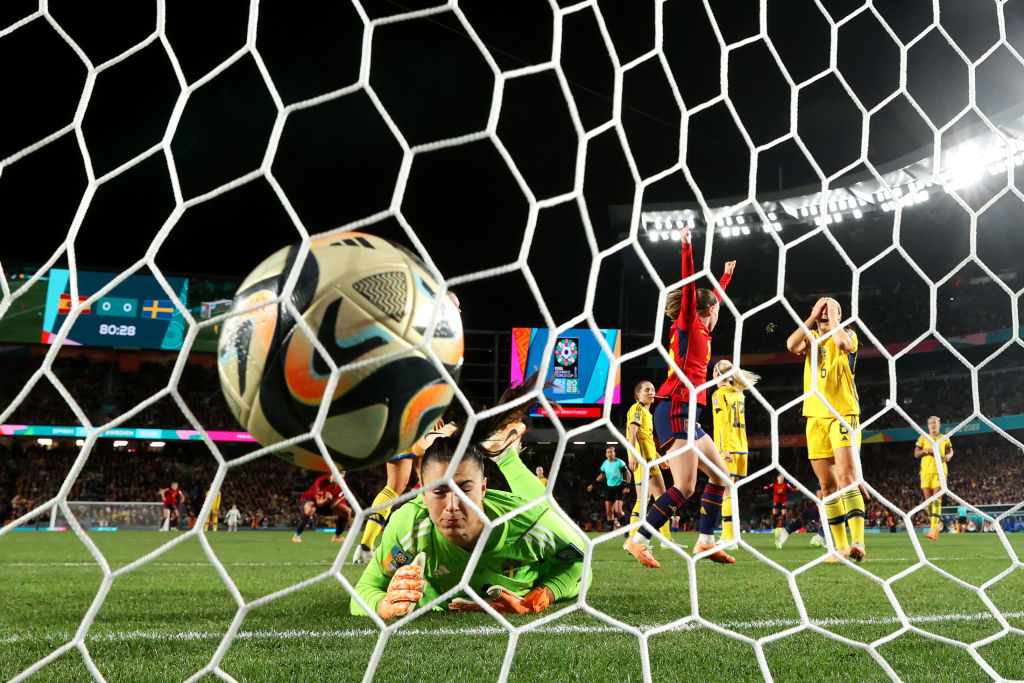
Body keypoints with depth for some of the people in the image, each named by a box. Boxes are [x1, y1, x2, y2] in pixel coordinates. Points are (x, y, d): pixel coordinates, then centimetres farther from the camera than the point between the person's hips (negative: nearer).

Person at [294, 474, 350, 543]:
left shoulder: (340, 486, -16)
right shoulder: (321, 482, -31)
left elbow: (332, 506, -18)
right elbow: (319, 503, -30)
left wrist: (343, 498, -34)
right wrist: (327, 499, -51)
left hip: (325, 503, 6)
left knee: (347, 511, -5)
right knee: (309, 510, -42)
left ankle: (337, 536, 14)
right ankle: (297, 535, -22)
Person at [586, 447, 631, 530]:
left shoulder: (619, 462, -9)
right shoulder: (605, 463, 6)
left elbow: (628, 473, -4)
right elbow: (602, 475, 21)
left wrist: (627, 486, -12)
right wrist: (593, 484, 18)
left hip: (619, 487, -5)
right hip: (609, 488, 5)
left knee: (618, 511, -16)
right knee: (609, 511, -1)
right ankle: (613, 527, 8)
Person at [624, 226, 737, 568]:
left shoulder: (700, 330, 20)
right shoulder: (687, 323, -1)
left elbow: (713, 297, 39)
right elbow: (689, 287, -16)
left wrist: (726, 276, 49)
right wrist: (687, 248, -21)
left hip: (687, 415, 10)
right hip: (675, 410, -10)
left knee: (720, 475, 14)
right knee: (685, 487, -17)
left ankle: (706, 542, 18)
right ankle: (639, 541, -12)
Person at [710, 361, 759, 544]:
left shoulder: (719, 393, -5)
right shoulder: (738, 393, 16)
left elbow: (723, 422, -14)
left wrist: (724, 449, -18)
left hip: (728, 447, -7)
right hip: (741, 447, 7)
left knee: (726, 492, -9)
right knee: (733, 491, 9)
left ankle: (729, 537, -13)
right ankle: (729, 535, 11)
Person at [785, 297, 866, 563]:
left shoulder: (849, 335, 6)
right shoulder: (811, 338, 15)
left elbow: (841, 341, -20)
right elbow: (792, 345, -8)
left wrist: (832, 316, -6)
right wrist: (813, 317, -4)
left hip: (843, 414, -4)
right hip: (815, 418, 4)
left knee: (847, 478, -19)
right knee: (826, 485, 5)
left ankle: (858, 542, -23)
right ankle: (841, 547, 11)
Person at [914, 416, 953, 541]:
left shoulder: (945, 438, 13)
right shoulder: (923, 438, 13)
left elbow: (950, 451, 24)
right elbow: (916, 454, 11)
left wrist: (948, 456, 1)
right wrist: (926, 451, -8)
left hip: (940, 471, -2)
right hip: (926, 471, 2)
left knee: (937, 499, -14)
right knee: (928, 500, -2)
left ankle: (933, 530, -20)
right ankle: (937, 522, 21)